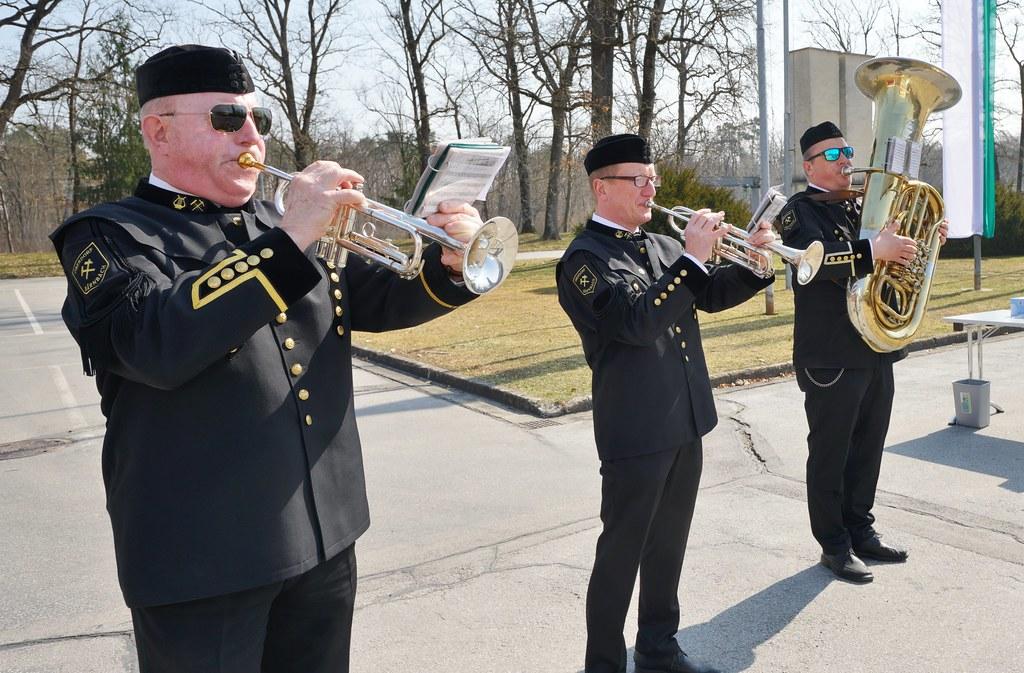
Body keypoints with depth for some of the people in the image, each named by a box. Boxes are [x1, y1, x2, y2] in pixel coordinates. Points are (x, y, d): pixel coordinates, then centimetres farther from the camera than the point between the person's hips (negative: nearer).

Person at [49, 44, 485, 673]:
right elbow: (156, 345, -27)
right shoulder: (110, 234, -7)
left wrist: (448, 265, -7)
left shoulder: (284, 224, 11)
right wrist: (288, 240, -28)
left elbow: (378, 301, 14)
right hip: (204, 551, -5)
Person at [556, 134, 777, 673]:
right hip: (635, 430, -8)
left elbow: (711, 295, 16)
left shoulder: (661, 246, 12)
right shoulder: (585, 258, -13)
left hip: (685, 423, 8)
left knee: (668, 545, 19)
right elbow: (637, 322, -26)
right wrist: (693, 258, -26)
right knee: (621, 553, 5)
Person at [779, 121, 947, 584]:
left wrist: (922, 242, 2)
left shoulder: (862, 207, 17)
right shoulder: (800, 211, -6)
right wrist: (873, 250, -36)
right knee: (830, 454, 3)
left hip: (877, 350, 8)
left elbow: (889, 261, 21)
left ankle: (861, 529, 30)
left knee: (868, 448, 15)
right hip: (832, 355, -7)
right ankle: (834, 545, 14)